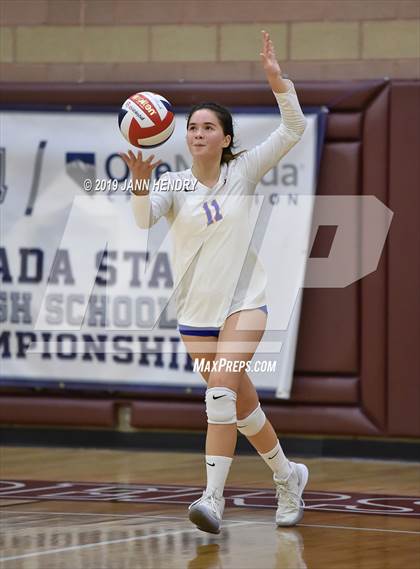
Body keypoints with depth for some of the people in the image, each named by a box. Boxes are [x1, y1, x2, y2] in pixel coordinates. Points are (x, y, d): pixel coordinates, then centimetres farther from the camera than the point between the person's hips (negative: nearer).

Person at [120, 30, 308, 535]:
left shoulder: (242, 172, -2)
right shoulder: (175, 184, -2)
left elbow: (293, 130, -6)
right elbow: (144, 219, -20)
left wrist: (276, 77, -18)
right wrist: (141, 183, -39)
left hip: (244, 301, -2)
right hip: (195, 309, 2)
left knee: (223, 388, -22)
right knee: (241, 404, 10)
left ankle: (214, 498, -26)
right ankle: (287, 476, 33)